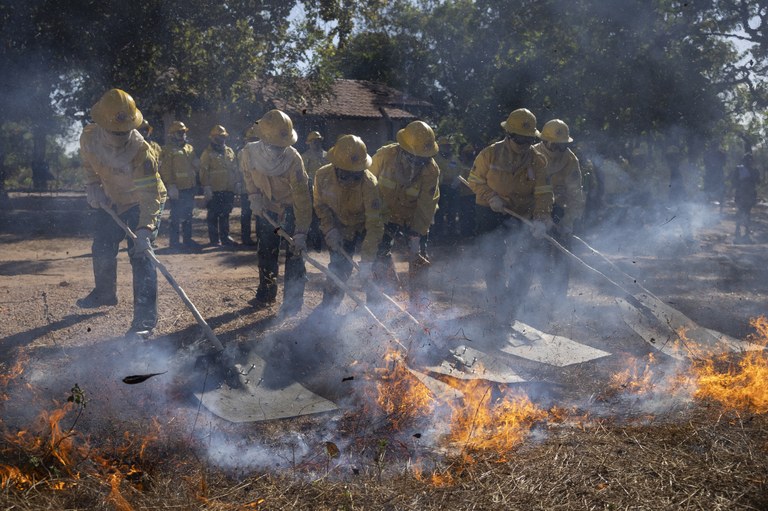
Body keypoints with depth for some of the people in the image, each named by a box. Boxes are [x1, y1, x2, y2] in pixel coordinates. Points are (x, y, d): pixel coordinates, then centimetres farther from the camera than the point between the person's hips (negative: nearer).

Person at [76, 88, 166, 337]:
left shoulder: (141, 151, -34)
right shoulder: (89, 137, -17)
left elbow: (150, 194, -37)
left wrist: (145, 228, -47)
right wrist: (93, 186, -7)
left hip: (144, 203, -6)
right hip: (112, 200, 6)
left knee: (140, 254, -17)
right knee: (102, 249, 15)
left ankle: (145, 318, -15)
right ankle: (104, 293, 43)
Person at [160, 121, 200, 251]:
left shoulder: (190, 148, 16)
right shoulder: (169, 150, -7)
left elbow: (195, 166, 24)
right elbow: (165, 170, -14)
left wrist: (196, 164, 1)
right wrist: (171, 186, -20)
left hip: (190, 187, 7)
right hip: (177, 189, -7)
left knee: (188, 215, 13)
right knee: (176, 216, -3)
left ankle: (187, 239, 22)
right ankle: (174, 241, 5)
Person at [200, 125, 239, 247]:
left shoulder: (229, 151, 13)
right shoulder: (208, 153, -4)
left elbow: (235, 168, 18)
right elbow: (204, 171, -8)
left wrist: (237, 182, 13)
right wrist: (206, 187, -13)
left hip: (228, 189, 5)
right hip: (214, 190, -5)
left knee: (225, 214, 11)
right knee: (213, 215, 2)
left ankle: (225, 237, 19)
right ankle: (214, 239, 8)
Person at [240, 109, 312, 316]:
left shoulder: (293, 159, -33)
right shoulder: (250, 152, -22)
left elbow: (302, 198, -33)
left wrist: (300, 233, -35)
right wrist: (254, 196, -10)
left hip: (291, 209, -4)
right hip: (265, 207, 4)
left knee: (294, 253, -6)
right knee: (266, 253, 12)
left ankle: (292, 300, 3)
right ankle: (266, 294, 28)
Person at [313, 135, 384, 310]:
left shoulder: (369, 184, -35)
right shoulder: (323, 175, -25)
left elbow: (374, 225, -36)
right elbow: (321, 205, -5)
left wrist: (366, 261, -39)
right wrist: (330, 230, -19)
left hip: (362, 227, -1)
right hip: (339, 227, 1)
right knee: (340, 266, -7)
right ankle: (328, 305, 11)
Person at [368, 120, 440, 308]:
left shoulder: (431, 170, -22)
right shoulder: (385, 155, -22)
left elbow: (426, 206, -19)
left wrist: (416, 234, -23)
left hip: (415, 219, 0)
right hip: (386, 216, 0)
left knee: (419, 258, -2)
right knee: (381, 253, -8)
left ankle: (419, 303, 9)